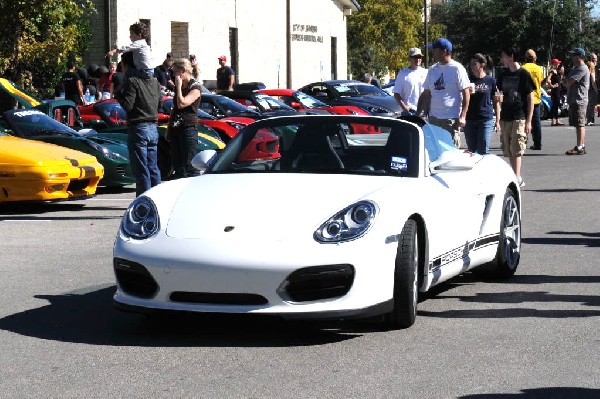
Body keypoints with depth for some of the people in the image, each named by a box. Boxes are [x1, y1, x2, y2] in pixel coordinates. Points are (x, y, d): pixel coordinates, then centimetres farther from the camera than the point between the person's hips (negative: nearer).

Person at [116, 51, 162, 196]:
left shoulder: (132, 81, -11)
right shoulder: (154, 82, 12)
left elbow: (127, 105, -17)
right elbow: (160, 103, 18)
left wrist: (118, 94, -2)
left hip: (138, 128, -7)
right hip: (153, 128, 7)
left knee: (141, 170, -5)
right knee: (153, 168, 13)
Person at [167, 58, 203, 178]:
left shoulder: (195, 87, -7)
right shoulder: (178, 87, 17)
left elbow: (181, 104, -20)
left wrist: (179, 86, -10)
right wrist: (169, 129, 19)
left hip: (188, 128, -8)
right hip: (175, 129, 8)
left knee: (189, 166, -11)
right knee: (178, 166, 7)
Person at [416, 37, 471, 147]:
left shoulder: (457, 69, -5)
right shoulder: (433, 70, 13)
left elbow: (466, 94, -8)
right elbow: (425, 94, 18)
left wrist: (462, 116, -15)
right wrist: (418, 114, 13)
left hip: (451, 119, -6)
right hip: (433, 118, 6)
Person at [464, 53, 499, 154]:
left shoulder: (491, 81, 2)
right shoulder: (469, 80, 8)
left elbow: (496, 102, 6)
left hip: (486, 120, -3)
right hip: (470, 120, 3)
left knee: (483, 150, -3)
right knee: (471, 150, 7)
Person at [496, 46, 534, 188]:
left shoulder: (523, 74, -4)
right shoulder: (504, 75, 12)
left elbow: (530, 98, -5)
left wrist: (529, 121, -10)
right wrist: (497, 119, 10)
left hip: (519, 118, -6)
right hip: (505, 118, 6)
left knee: (516, 149, -11)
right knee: (508, 150, 5)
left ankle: (517, 178, -13)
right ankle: (516, 177, 11)